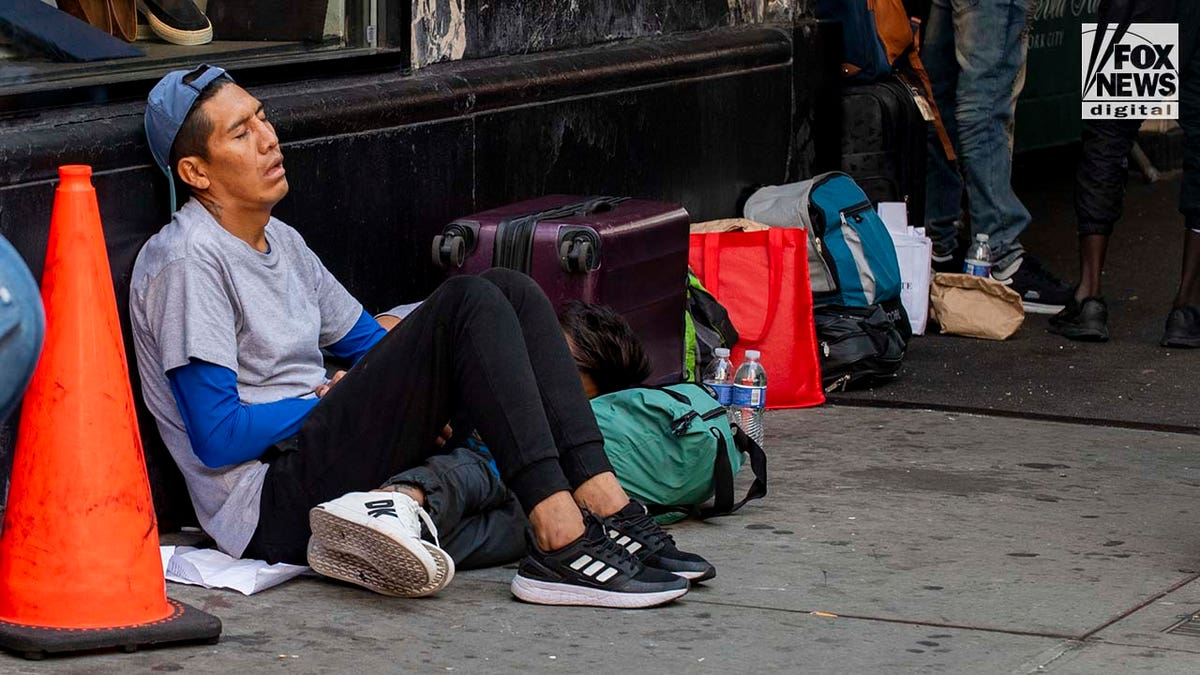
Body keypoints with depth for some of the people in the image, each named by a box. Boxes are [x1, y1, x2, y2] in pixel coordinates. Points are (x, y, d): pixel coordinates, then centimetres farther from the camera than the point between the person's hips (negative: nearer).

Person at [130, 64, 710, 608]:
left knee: (507, 292, -2)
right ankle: (560, 545, -33)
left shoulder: (279, 242, 20)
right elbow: (218, 438, -15)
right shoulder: (186, 260, -9)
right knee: (467, 305, -21)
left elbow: (364, 341, 27)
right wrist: (328, 401, -4)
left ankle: (604, 509, -17)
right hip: (273, 507, -9)